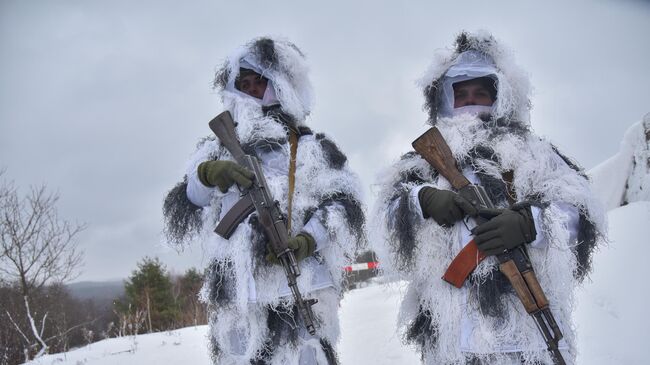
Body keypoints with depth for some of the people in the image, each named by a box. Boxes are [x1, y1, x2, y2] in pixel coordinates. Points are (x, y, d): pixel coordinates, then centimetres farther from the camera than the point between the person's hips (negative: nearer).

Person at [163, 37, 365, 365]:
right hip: (233, 298, 2)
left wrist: (308, 240, -14)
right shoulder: (217, 150, 20)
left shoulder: (314, 148, 15)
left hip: (301, 293, -2)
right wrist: (206, 175, -10)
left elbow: (346, 207, 5)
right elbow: (177, 220, 10)